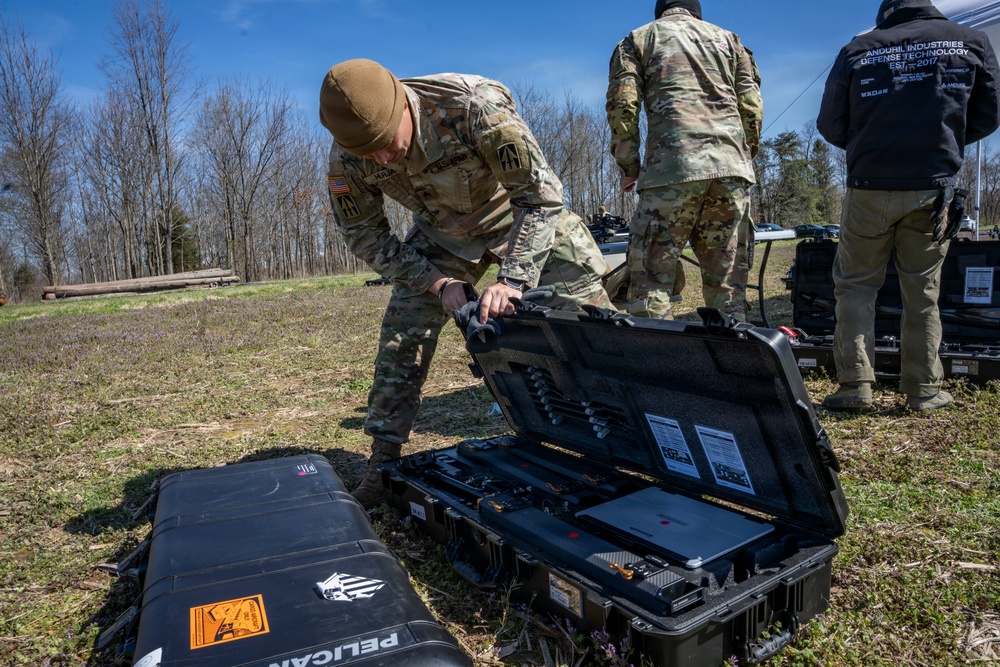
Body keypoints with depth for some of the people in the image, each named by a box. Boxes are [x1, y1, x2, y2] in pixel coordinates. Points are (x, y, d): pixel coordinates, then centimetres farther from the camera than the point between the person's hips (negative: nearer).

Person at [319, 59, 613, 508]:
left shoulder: (476, 106, -36)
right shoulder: (347, 158, -24)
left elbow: (541, 196, -30)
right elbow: (364, 235, -10)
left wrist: (512, 279, -38)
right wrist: (438, 282, -20)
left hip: (522, 217, -2)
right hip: (442, 235, 3)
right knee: (400, 337, -8)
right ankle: (383, 462, 6)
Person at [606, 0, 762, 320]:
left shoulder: (639, 38, 18)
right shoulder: (728, 39, 26)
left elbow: (622, 105, 3)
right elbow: (752, 107, 15)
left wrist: (628, 167, 9)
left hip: (672, 168, -4)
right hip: (732, 167, 4)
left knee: (651, 274, -4)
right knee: (726, 275, 9)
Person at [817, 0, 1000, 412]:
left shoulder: (857, 50, 4)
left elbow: (830, 126, 4)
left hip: (870, 188, -1)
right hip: (933, 188, 2)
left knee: (855, 285, 6)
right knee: (922, 292, 8)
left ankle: (854, 384, 0)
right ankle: (923, 390, 13)